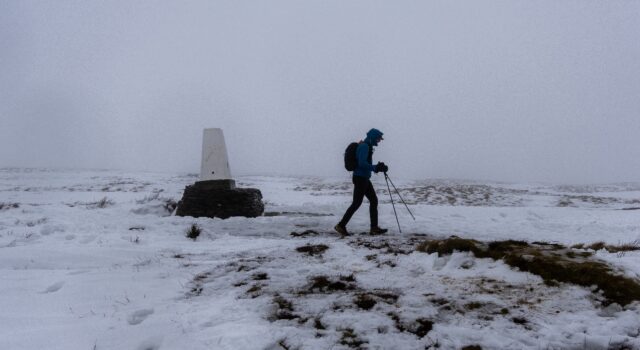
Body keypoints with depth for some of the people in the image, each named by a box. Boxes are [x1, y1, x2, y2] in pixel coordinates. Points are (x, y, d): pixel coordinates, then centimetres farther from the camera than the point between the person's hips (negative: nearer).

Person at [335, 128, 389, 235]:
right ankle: (341, 225, 1)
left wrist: (378, 167, 10)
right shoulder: (364, 146, -14)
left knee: (374, 200, 9)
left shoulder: (368, 146, 16)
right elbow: (362, 163, -24)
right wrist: (375, 168, -20)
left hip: (364, 178, 10)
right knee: (356, 203, -6)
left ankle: (374, 228, 11)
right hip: (360, 178, -10)